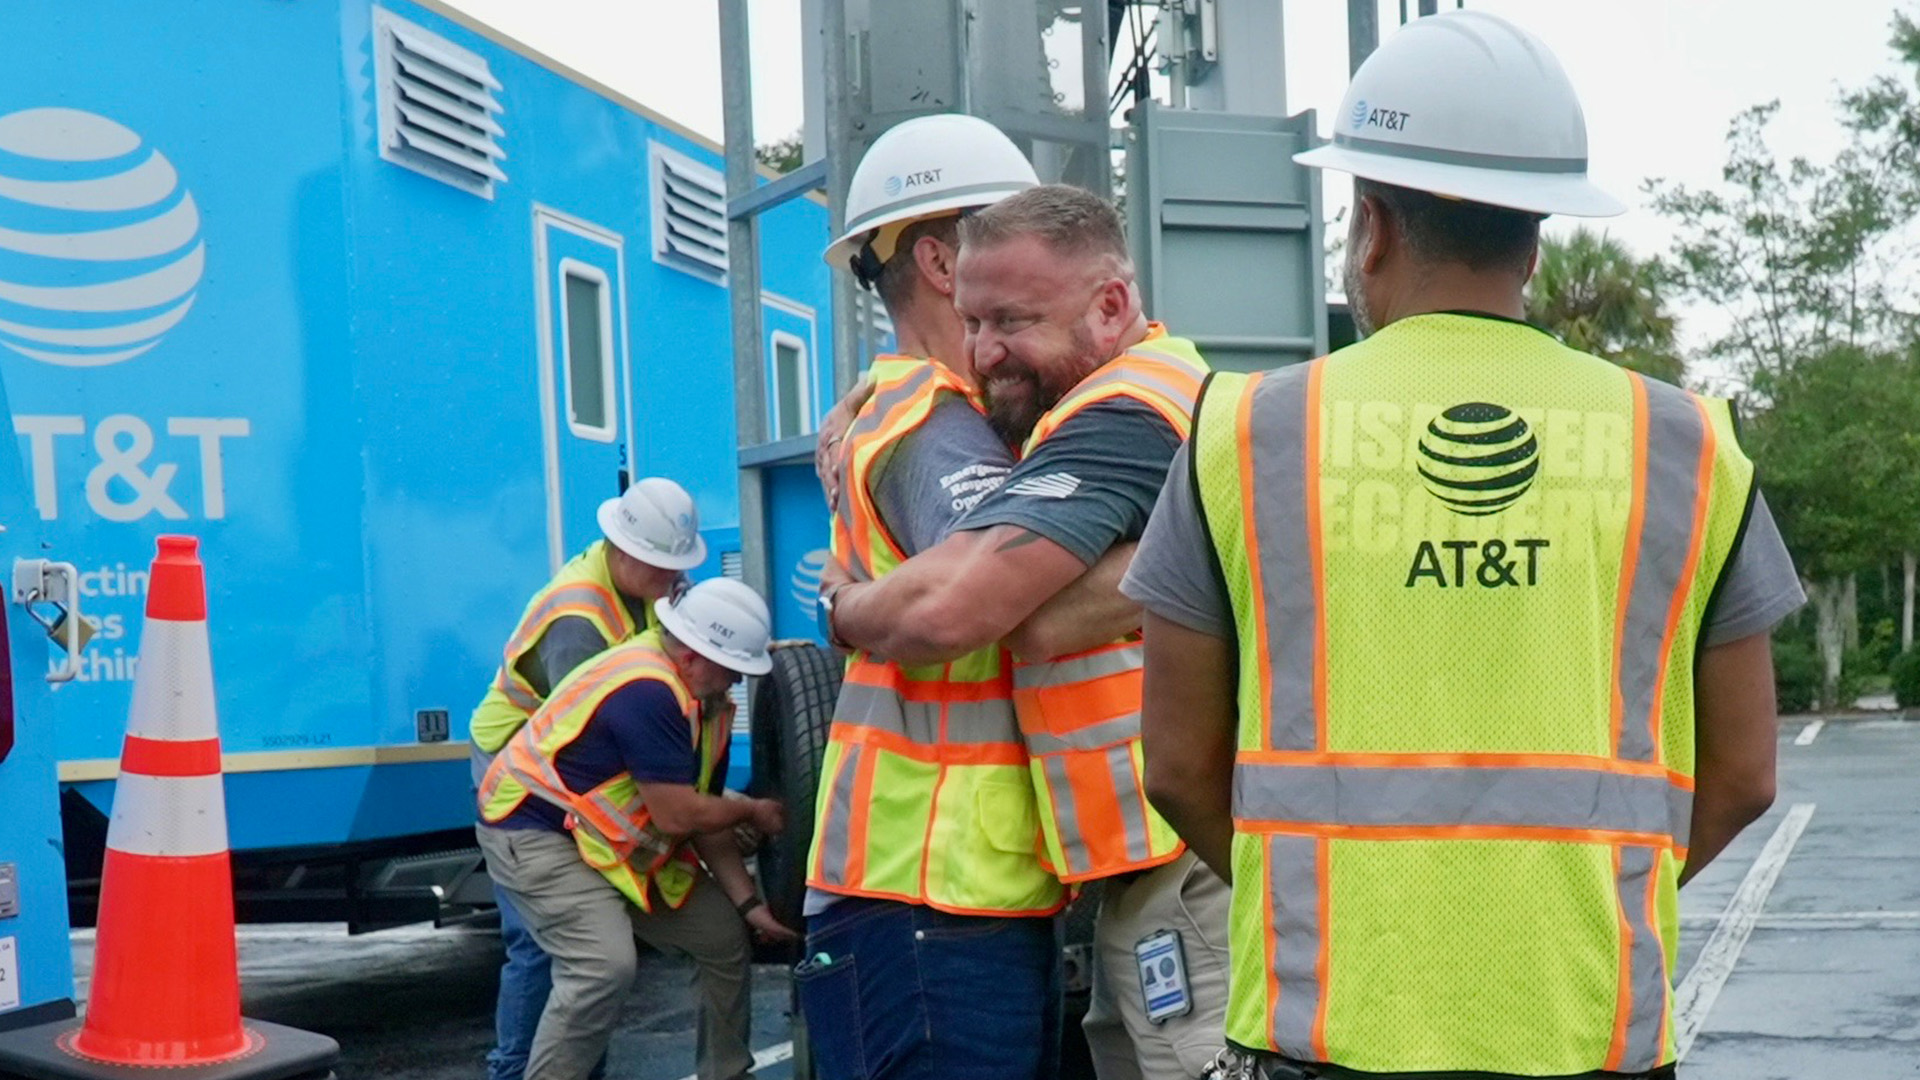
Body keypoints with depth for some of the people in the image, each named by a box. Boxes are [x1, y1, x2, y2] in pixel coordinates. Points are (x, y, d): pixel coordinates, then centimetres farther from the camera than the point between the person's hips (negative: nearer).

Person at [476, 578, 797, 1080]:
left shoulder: (706, 702, 1)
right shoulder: (647, 690, -30)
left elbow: (704, 817, 4)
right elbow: (678, 816, -28)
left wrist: (748, 903, -2)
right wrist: (753, 811, -11)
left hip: (618, 842, 10)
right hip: (534, 830, -10)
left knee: (726, 936, 8)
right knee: (605, 966, -28)